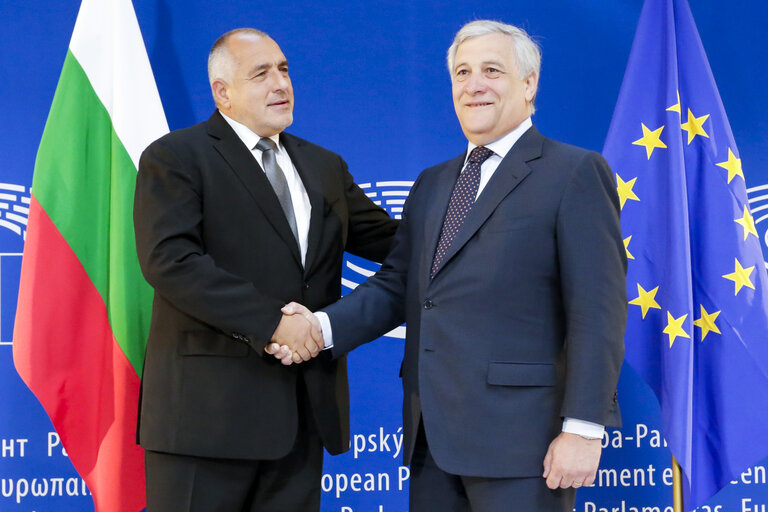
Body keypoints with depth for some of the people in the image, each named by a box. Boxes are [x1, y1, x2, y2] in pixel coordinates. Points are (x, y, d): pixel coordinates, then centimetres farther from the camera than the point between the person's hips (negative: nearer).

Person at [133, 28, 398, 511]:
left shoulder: (325, 166, 19)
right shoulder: (175, 157, -2)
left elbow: (385, 237, 22)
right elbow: (170, 260, -15)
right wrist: (270, 321, -20)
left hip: (303, 409, 6)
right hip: (209, 406, -6)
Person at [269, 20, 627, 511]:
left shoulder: (575, 173, -3)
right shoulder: (432, 185, 19)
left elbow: (598, 310, -10)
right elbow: (397, 285, 15)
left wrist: (582, 429, -16)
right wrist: (323, 326, -3)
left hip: (519, 435, -6)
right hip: (432, 435, 7)